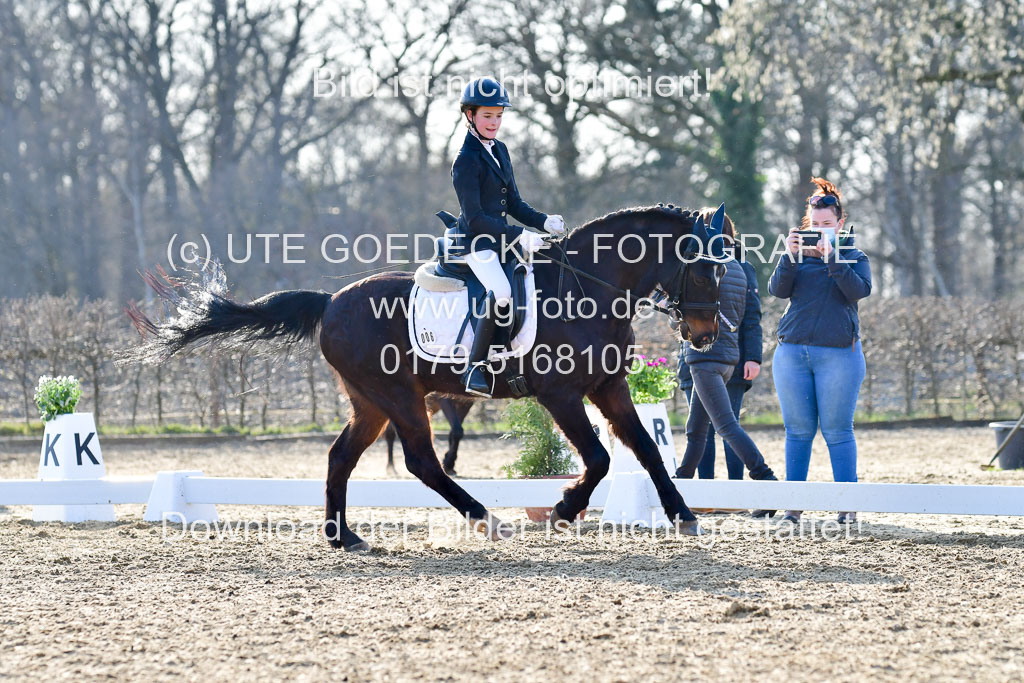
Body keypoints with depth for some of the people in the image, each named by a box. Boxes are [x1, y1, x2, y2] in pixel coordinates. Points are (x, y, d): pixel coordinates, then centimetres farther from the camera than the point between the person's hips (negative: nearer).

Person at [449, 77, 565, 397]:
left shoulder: (500, 150, 13)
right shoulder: (466, 161, -12)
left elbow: (514, 204, 19)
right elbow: (475, 218, -18)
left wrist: (544, 222, 1)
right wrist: (519, 236, -23)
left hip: (504, 238, 9)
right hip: (477, 242, -9)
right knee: (501, 292, -33)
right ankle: (476, 368, -26)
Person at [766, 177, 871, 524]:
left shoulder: (854, 256, 8)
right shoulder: (798, 254, 12)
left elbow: (859, 290, -10)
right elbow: (778, 289, -1)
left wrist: (832, 258, -19)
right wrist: (790, 257, -16)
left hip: (838, 354, -2)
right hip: (792, 351, 2)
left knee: (837, 430, -3)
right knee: (798, 430, 3)